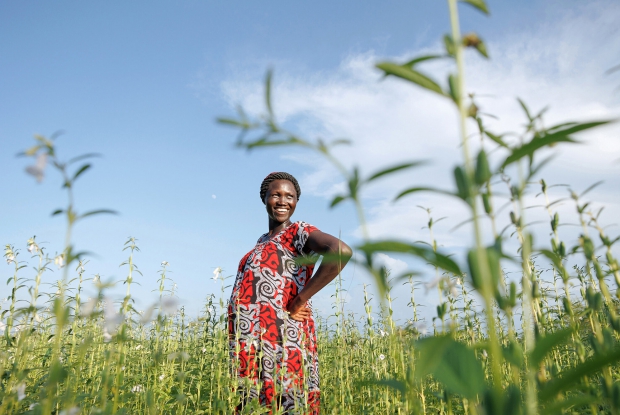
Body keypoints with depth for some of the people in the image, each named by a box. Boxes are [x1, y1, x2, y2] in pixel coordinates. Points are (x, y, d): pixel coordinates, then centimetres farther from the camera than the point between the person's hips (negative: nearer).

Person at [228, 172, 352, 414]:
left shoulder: (298, 232, -5)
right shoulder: (263, 241, 18)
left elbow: (341, 252, -25)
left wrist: (299, 302, -20)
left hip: (279, 339, -8)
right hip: (248, 343, 8)